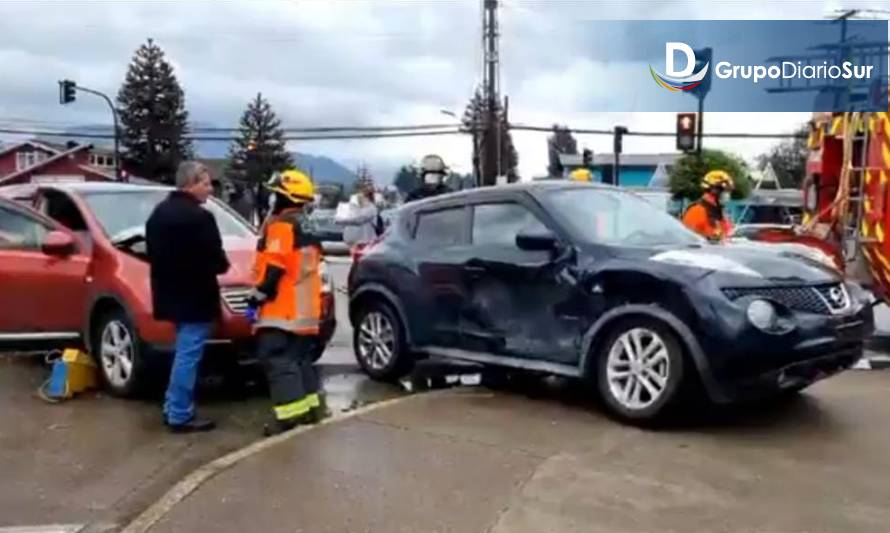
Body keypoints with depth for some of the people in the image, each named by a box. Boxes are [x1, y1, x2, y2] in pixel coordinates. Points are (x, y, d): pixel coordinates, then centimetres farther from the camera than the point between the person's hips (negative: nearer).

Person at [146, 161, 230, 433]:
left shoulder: (159, 212, 11)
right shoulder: (199, 217, -19)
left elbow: (153, 252, 17)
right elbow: (216, 261, -18)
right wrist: (222, 265, 3)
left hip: (171, 293, 10)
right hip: (194, 297, -10)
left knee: (183, 353, 20)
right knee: (188, 355, -2)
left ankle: (172, 408, 27)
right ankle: (180, 416, 5)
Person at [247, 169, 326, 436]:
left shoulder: (281, 225, -12)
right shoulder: (309, 229, 16)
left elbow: (273, 269, -20)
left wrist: (256, 297, -13)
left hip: (281, 310, -9)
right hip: (305, 310, 9)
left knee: (278, 360, -8)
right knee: (300, 358, 16)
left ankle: (289, 412, -13)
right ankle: (311, 405, 17)